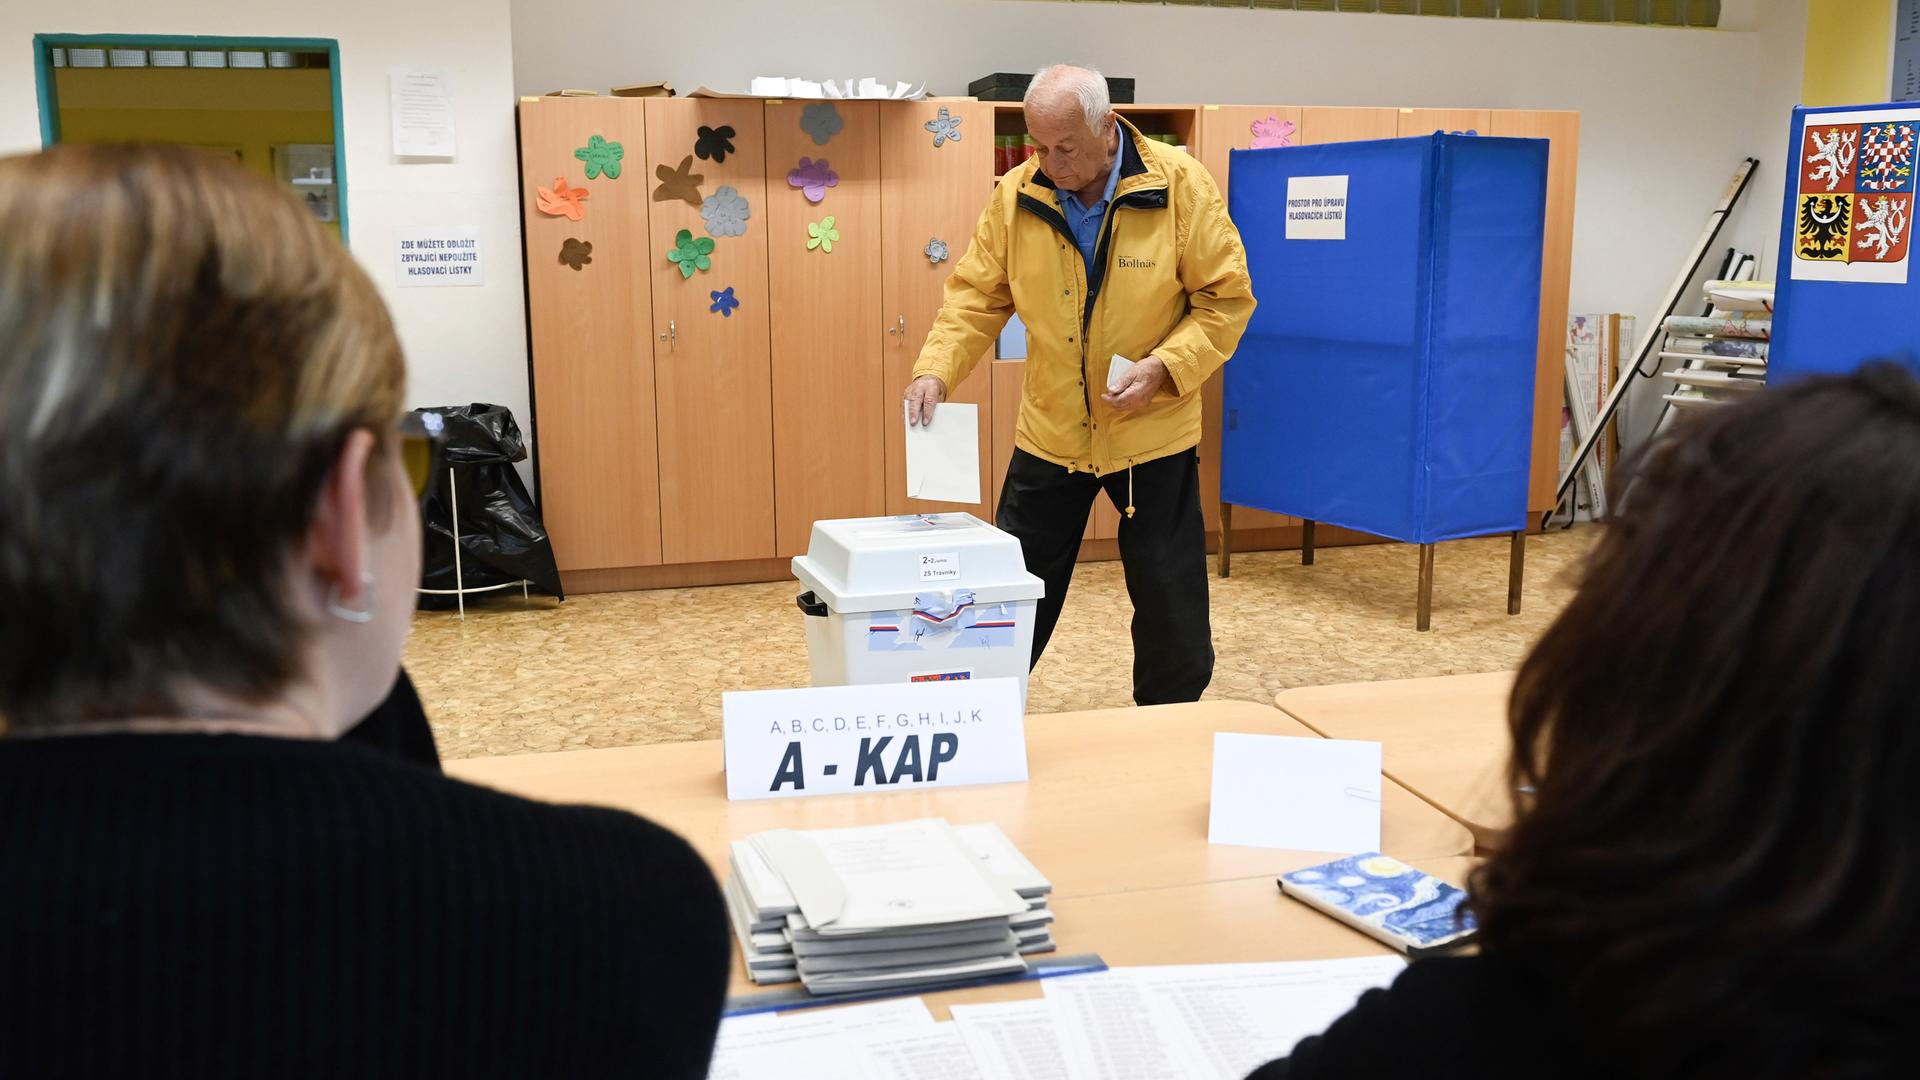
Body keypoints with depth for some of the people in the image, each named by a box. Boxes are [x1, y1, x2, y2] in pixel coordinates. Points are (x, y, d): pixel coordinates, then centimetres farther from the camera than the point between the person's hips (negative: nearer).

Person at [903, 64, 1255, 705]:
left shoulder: (1180, 184, -14)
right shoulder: (1016, 195, -6)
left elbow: (1226, 299, -9)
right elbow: (977, 295, 0)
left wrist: (1163, 367, -21)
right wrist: (936, 368, -16)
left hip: (1153, 434, -2)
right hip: (1050, 434, 2)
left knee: (1171, 610, 9)